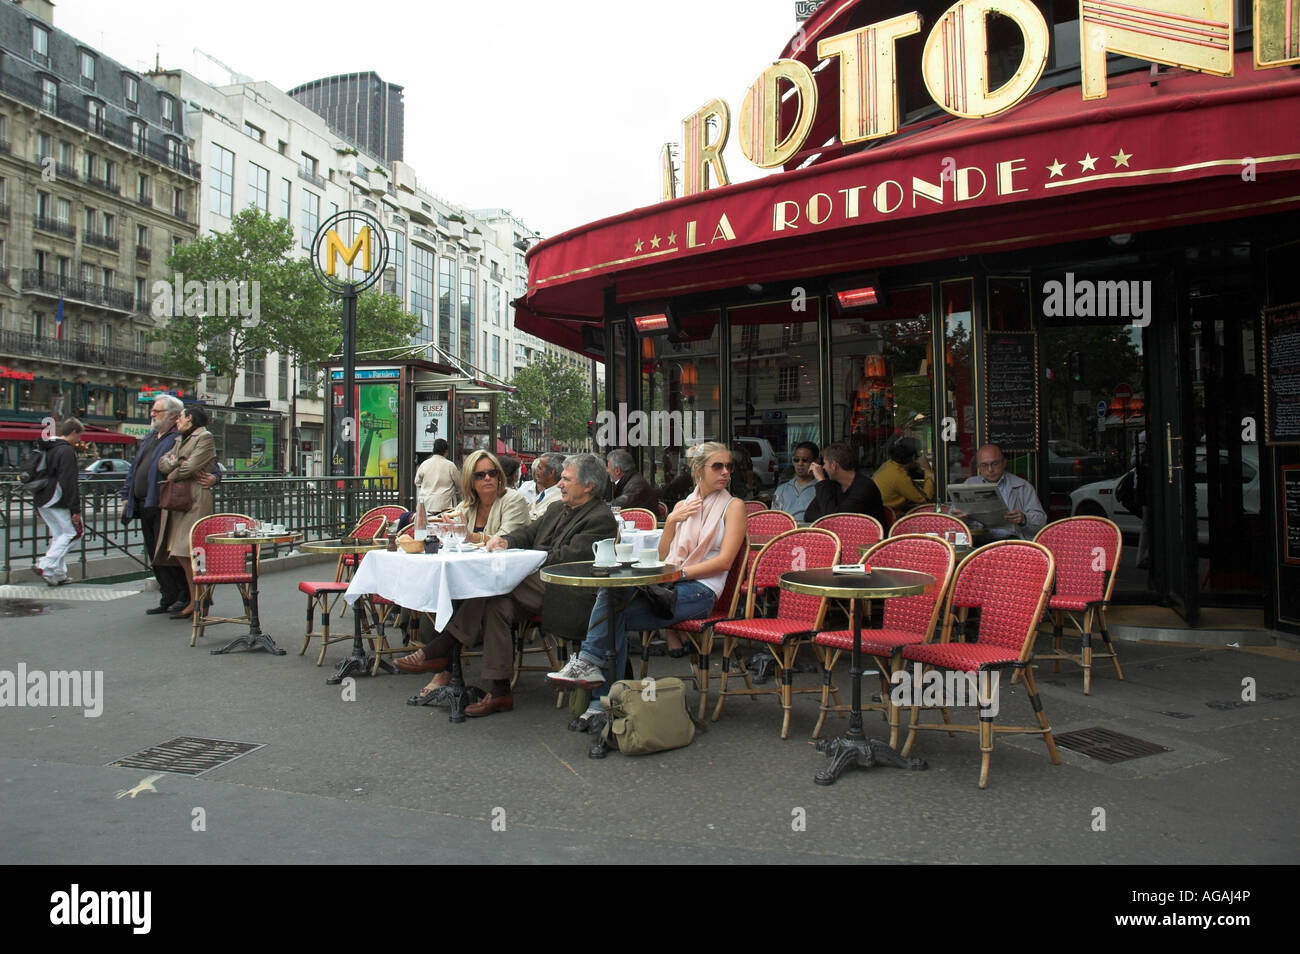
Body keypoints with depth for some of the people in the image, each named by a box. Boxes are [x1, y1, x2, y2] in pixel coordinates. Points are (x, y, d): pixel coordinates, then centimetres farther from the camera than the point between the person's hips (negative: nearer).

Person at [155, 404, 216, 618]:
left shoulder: (205, 437, -2)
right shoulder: (180, 440, 25)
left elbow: (191, 467, -12)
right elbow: (162, 463, 15)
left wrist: (172, 476, 4)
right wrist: (176, 463, -5)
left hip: (194, 500, -9)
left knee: (188, 553, -12)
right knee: (179, 553, 5)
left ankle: (195, 603, -8)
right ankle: (197, 598, 10)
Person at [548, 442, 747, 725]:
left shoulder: (733, 506, 5)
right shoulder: (683, 505, 21)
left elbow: (724, 561, -7)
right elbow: (662, 557, 15)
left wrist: (680, 572, -15)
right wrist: (672, 521, 1)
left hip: (700, 590, -5)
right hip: (669, 585, 5)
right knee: (610, 593, -25)